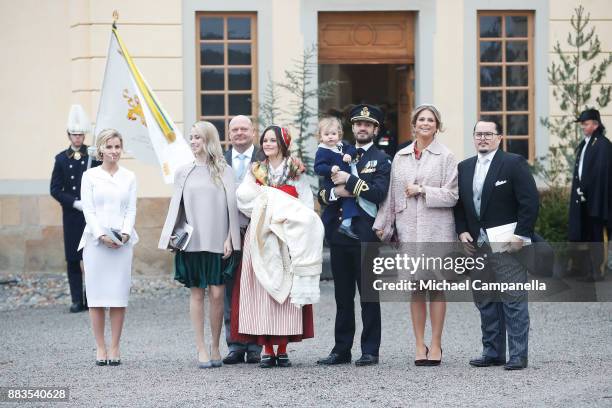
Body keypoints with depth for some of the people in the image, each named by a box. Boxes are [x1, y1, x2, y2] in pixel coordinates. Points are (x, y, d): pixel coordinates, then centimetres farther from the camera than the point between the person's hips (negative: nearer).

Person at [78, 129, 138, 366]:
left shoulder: (129, 177, 11)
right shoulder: (90, 176, 5)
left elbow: (131, 210, 7)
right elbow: (88, 210, -1)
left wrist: (125, 233, -10)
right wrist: (102, 235, -13)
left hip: (122, 241, 1)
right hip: (96, 240, -1)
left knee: (119, 295, -1)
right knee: (96, 294, -2)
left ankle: (115, 348, 4)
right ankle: (100, 348, 3)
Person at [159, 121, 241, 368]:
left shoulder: (224, 171, 4)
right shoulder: (183, 173, 9)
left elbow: (231, 206, 2)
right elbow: (176, 207, 11)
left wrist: (229, 239, -5)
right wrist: (173, 236, 0)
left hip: (218, 242, -1)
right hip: (191, 242, 1)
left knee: (217, 293, -4)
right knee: (197, 293, 1)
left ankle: (215, 346, 8)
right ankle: (201, 349, 4)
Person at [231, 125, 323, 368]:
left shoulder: (296, 171, 8)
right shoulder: (255, 172, 14)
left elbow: (306, 207, 0)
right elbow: (243, 198, -1)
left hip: (288, 239, -1)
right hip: (260, 238, 1)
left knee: (286, 291, -4)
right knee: (261, 291, -5)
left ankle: (282, 349, -1)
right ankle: (267, 350, -4)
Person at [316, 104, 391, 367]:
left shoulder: (381, 160, 2)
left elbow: (379, 192, -14)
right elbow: (321, 194, 12)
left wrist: (349, 180, -14)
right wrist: (334, 193, -9)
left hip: (365, 236, -4)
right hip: (339, 234, 4)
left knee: (369, 295, -1)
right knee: (343, 296, 8)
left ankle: (370, 351, 2)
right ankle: (341, 350, 12)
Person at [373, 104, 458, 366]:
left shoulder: (446, 157, 1)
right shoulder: (400, 157, 12)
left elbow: (451, 195, -4)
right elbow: (392, 195, 14)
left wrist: (422, 191, -9)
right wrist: (383, 225, 9)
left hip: (437, 229, -3)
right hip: (408, 230, 3)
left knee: (436, 286, -1)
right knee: (415, 288, 3)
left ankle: (435, 344, 5)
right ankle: (419, 345, 8)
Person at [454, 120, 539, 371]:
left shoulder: (514, 164, -5)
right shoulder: (464, 168, 13)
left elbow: (530, 202, -9)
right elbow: (459, 204, 18)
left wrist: (521, 236, -14)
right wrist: (462, 232, 4)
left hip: (507, 244, -6)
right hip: (476, 245, 6)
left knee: (514, 301, -6)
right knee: (485, 302, 9)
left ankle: (518, 355, -4)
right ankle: (492, 352, 15)